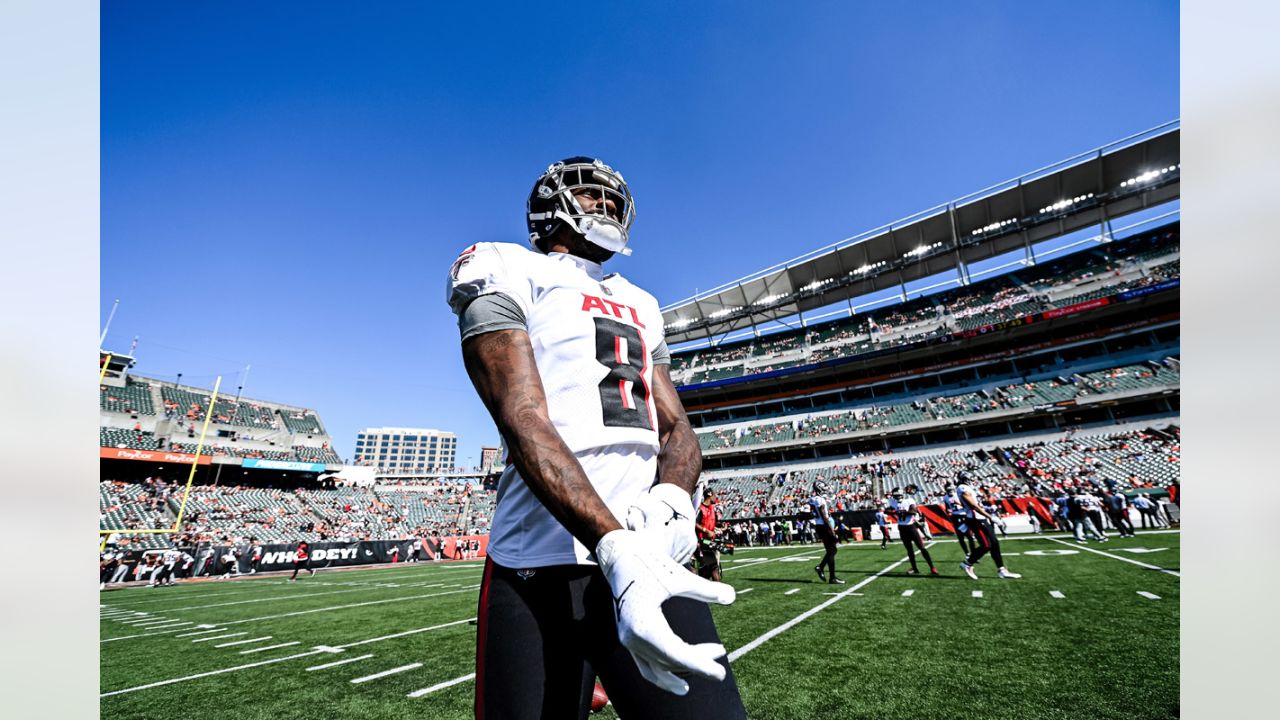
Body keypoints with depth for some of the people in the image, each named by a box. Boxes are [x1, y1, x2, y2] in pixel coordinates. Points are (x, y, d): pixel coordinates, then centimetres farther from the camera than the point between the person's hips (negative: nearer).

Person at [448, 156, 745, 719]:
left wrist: (671, 499, -10)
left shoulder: (639, 308, 21)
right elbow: (524, 423, -12)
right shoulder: (507, 276, 3)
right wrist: (615, 549, -24)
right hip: (544, 566, -4)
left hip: (648, 555, 5)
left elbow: (676, 427, 13)